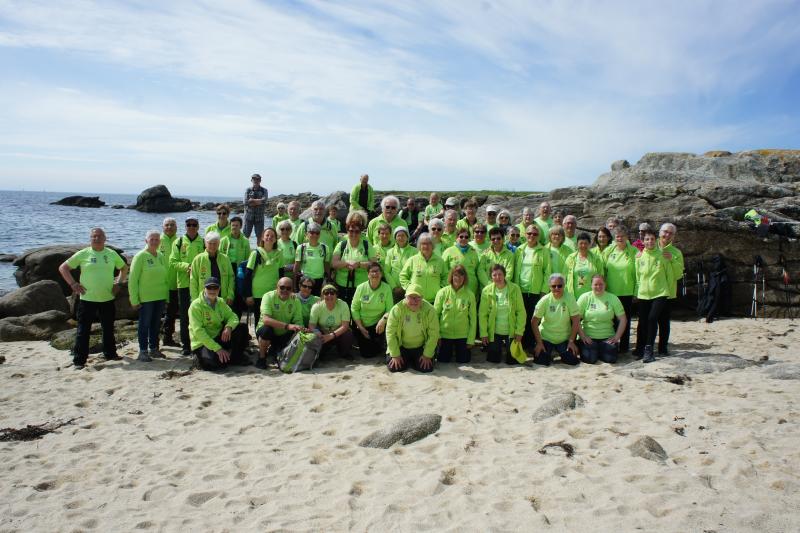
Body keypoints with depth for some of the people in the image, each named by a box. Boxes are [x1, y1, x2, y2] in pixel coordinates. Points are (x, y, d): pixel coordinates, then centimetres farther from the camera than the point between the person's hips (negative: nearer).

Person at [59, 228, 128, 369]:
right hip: (87, 299, -3)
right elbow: (63, 268, 1)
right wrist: (73, 284, -7)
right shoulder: (82, 254, -4)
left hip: (108, 299, 3)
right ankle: (79, 360, 6)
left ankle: (110, 353, 30)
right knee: (83, 330, 0)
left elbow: (124, 268, 19)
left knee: (108, 329, 15)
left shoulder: (112, 254, 5)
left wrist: (118, 283, 7)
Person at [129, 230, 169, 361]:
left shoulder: (161, 256, 8)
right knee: (144, 324, 2)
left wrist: (167, 295, 9)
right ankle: (143, 351, 11)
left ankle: (154, 348, 24)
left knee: (156, 324, 13)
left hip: (160, 297, 6)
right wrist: (134, 299, -13)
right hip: (145, 298, -6)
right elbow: (133, 279, -10)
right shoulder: (140, 256, -9)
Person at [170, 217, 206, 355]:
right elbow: (173, 262, 1)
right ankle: (185, 345, 13)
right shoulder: (178, 242, 6)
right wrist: (187, 266, -15)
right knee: (184, 316, 5)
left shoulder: (203, 242, 6)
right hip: (184, 283, 0)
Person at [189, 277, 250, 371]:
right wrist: (217, 348, -26)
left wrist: (229, 327, -23)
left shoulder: (220, 302, 4)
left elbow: (233, 316, 3)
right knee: (217, 363, -32)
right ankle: (199, 358, 2)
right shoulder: (196, 305, -16)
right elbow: (198, 331, -21)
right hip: (202, 343, -6)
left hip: (219, 338, 6)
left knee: (242, 328, -12)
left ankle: (236, 356, 4)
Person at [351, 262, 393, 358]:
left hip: (378, 325, 0)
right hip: (362, 326, 1)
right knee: (366, 353, -2)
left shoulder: (386, 288, -12)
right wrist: (361, 327, -9)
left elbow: (390, 309, -15)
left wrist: (384, 319, -36)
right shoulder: (361, 288, -10)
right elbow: (354, 309, -6)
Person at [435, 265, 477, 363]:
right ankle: (449, 351, 38)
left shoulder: (470, 294, -7)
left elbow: (473, 318, -3)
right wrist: (437, 335, -5)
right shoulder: (442, 293, -8)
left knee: (463, 361, 7)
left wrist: (471, 339, -4)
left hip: (463, 335, 0)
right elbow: (435, 315, -3)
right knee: (443, 360, 7)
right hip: (445, 334, 0)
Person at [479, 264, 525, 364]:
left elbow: (521, 311, -7)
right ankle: (499, 347, 39)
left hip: (511, 332, -1)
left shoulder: (514, 288, -9)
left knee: (512, 361, 3)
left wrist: (519, 331, -11)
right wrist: (483, 334, -7)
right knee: (493, 360, 6)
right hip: (494, 332, 1)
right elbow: (482, 314, -5)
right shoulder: (487, 291, -7)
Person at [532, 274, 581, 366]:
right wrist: (539, 343, -11)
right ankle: (549, 354, 21)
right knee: (541, 360, -16)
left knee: (573, 360, -14)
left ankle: (562, 353, 21)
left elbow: (576, 320, -8)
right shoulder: (544, 300, -11)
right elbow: (534, 322, -8)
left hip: (564, 338, 1)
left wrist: (571, 341, -9)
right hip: (546, 337, 0)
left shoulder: (569, 299, -12)